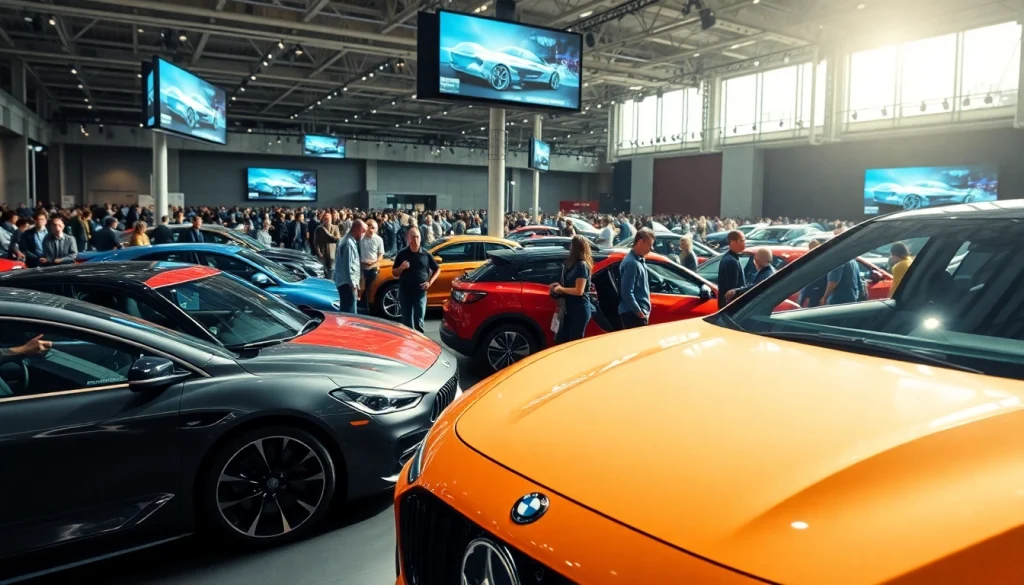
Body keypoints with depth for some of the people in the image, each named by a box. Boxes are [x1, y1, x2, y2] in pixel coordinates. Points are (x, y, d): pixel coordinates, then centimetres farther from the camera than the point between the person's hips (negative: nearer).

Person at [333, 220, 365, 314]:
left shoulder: (349, 240, 14)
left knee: (345, 310, 16)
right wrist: (353, 284, -19)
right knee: (350, 312, -9)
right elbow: (348, 266, -21)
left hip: (346, 281, 11)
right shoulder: (349, 243, -18)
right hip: (347, 282, -11)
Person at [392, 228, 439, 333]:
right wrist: (401, 268, -15)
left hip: (420, 293, -1)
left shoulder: (426, 254, 2)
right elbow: (395, 273, 6)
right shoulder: (402, 254, 2)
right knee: (407, 321, 6)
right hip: (405, 292, 1)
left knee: (419, 321, 0)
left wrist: (430, 282, -1)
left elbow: (437, 269, 12)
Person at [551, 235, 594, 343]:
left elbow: (579, 291, -20)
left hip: (580, 310, -9)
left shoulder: (582, 265, -16)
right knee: (560, 340, 11)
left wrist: (560, 288, -9)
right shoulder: (574, 264, 12)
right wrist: (559, 285, 4)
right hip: (570, 308, 9)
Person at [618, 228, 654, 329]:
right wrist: (640, 313, -17)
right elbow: (627, 293, -22)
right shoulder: (632, 263, -18)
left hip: (641, 313, 10)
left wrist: (644, 311, 16)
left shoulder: (640, 260, 12)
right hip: (633, 314, -10)